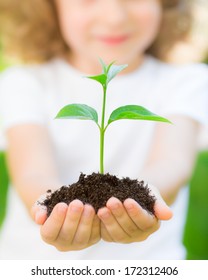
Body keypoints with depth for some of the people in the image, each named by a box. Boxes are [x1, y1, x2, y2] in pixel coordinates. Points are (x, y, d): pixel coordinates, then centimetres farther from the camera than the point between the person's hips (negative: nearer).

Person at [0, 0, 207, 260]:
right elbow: (33, 174, -14)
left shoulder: (185, 81, 4)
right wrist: (56, 203, -36)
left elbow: (171, 163, -14)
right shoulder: (25, 83, 2)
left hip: (142, 257, 0)